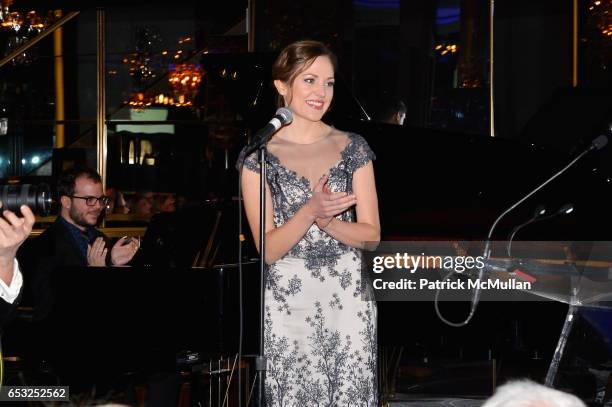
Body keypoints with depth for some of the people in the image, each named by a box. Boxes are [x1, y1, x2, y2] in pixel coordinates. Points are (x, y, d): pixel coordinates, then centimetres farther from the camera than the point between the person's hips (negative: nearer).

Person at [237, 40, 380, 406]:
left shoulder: (353, 148, 6)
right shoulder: (258, 156, -2)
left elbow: (371, 235, 3)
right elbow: (268, 250, -7)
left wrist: (328, 221, -16)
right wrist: (311, 212, -23)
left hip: (349, 297, 2)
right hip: (289, 303, -2)